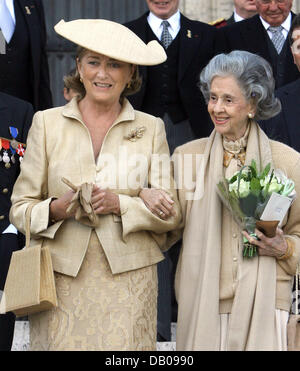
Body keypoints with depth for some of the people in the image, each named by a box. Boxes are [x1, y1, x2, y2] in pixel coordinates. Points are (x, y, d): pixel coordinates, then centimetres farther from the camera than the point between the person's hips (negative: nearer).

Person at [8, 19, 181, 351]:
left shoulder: (151, 128, 9)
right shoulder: (47, 123, 7)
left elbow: (170, 213, 5)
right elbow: (20, 208, 6)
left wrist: (121, 204, -12)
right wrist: (56, 209, -14)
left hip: (128, 281, 0)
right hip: (62, 281, 0)